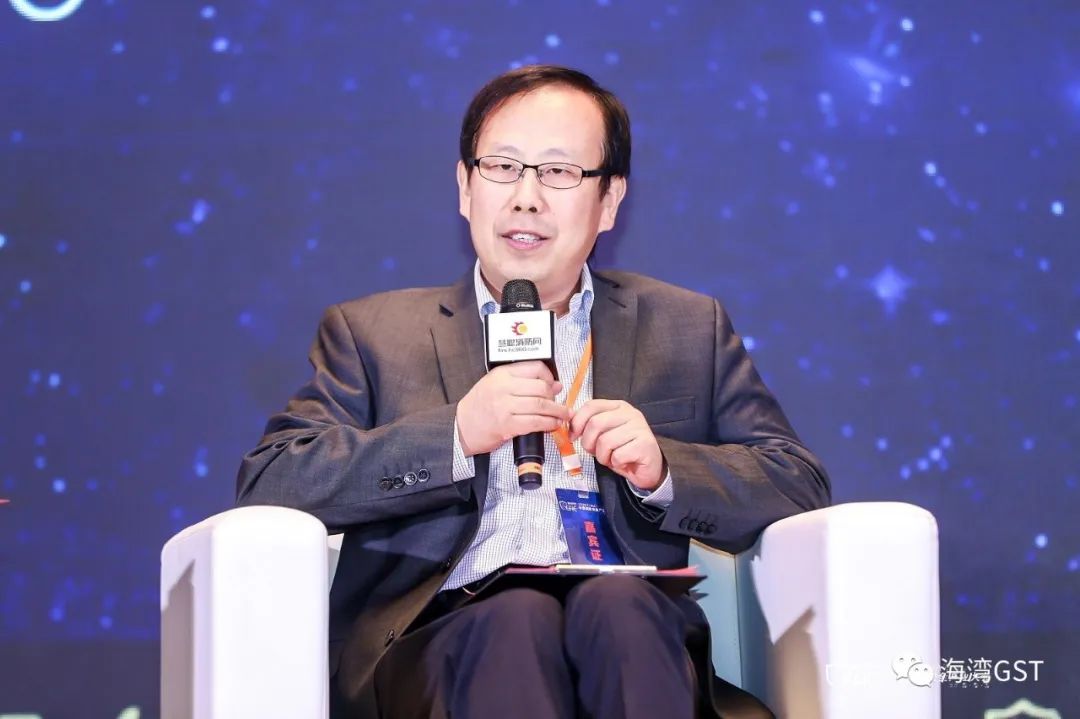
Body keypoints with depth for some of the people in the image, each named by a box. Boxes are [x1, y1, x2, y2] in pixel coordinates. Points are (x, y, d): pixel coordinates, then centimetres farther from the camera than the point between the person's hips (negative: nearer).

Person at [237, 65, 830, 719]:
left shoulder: (689, 330, 22)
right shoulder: (371, 333, 18)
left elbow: (802, 491, 14)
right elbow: (266, 487, 3)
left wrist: (662, 468, -6)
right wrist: (456, 433, -9)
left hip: (630, 639, 2)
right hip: (445, 636, -2)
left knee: (616, 603, -33)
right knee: (515, 617, -36)